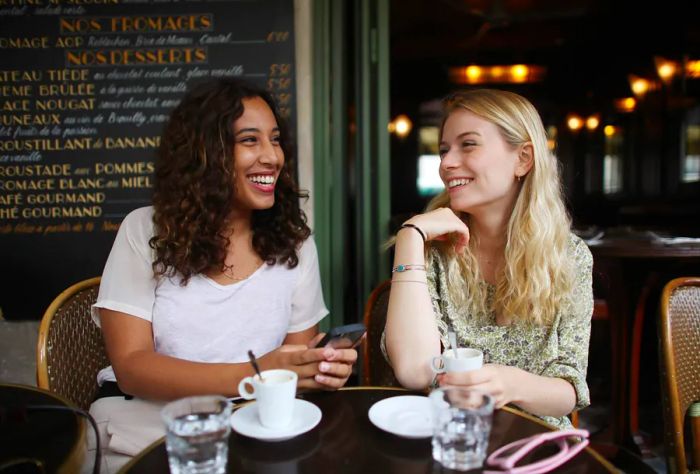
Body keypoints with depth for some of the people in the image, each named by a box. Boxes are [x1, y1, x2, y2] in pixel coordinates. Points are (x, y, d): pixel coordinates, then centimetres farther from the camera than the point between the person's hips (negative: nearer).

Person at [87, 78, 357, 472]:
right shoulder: (144, 231, -5)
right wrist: (249, 377, -26)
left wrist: (322, 369, -20)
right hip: (146, 425, -1)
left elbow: (298, 352, 4)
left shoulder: (295, 241, 0)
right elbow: (131, 366, -11)